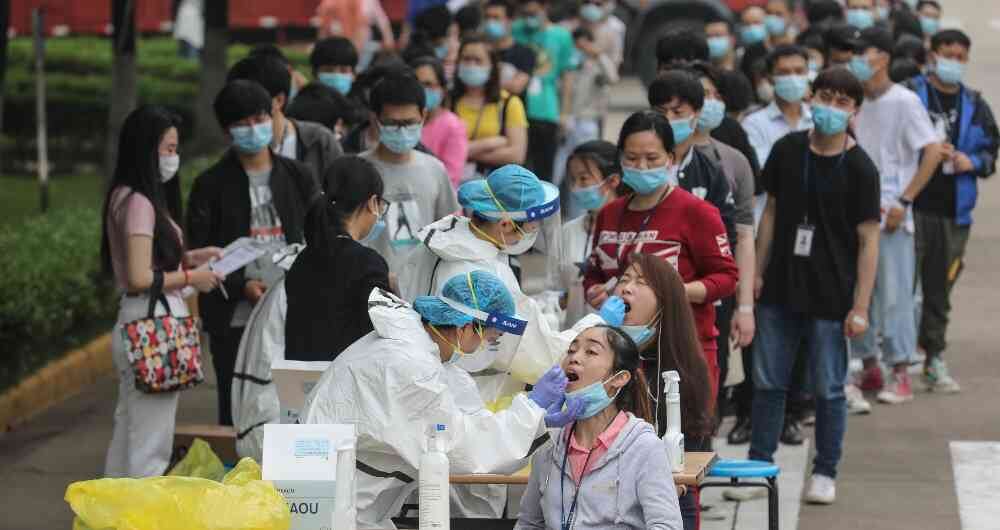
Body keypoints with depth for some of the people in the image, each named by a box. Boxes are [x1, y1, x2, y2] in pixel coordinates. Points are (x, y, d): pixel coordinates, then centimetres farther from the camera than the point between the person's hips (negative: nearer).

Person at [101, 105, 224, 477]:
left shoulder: (127, 197, 12)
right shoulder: (138, 203, -17)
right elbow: (140, 278, -22)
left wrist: (188, 257, 10)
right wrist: (191, 278, -11)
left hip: (139, 324, 10)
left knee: (130, 429, 16)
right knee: (150, 439, -4)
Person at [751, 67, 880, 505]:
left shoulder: (859, 169, -8)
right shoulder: (787, 150, 3)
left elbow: (868, 240, -7)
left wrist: (860, 307, -11)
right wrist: (757, 273, 8)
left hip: (830, 299, -3)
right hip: (780, 291, 4)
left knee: (829, 390, 5)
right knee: (768, 382, 10)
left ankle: (825, 472, 17)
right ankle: (759, 464, 21)